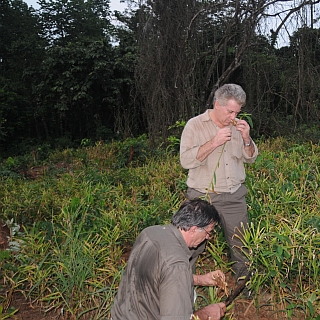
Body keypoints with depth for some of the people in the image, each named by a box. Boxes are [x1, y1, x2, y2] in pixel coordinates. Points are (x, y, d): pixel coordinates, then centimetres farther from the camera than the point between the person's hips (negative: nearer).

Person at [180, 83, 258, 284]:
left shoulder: (237, 127, 7)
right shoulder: (195, 125, -5)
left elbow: (251, 158, 11)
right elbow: (186, 160, -15)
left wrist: (246, 138, -8)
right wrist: (213, 143, -22)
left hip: (234, 196, 4)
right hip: (203, 196, -4)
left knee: (241, 244, 13)